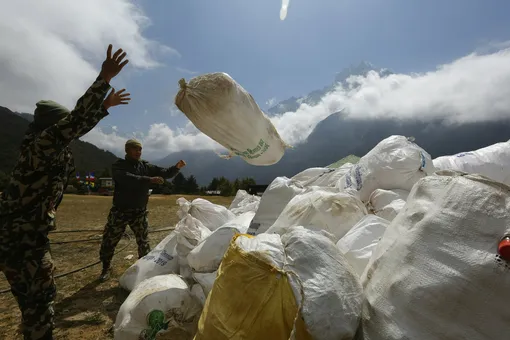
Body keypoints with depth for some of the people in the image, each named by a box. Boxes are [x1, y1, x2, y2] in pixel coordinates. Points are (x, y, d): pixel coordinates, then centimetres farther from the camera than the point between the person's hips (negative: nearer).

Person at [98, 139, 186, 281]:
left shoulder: (146, 166, 2)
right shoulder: (118, 166, -10)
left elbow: (165, 173, -1)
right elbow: (128, 179, -30)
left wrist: (176, 167, -20)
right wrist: (149, 180, -38)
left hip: (139, 212, 2)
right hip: (120, 212, -2)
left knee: (143, 242, 10)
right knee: (109, 241, 10)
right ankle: (106, 268, 34)